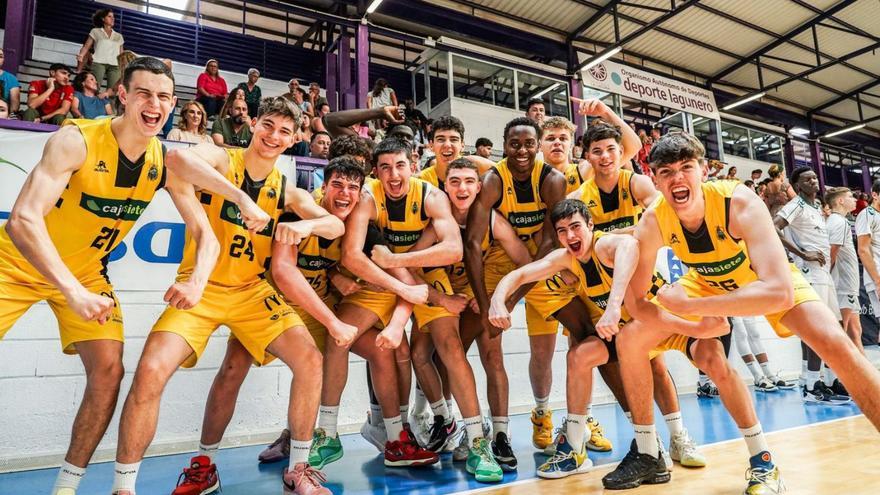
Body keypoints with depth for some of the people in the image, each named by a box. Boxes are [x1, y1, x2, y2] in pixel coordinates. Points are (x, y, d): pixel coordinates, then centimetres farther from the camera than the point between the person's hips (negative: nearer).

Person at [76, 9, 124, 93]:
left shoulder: (119, 36, 24)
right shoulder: (96, 31, 17)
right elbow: (86, 47, 9)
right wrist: (81, 56, -7)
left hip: (115, 65, 2)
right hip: (99, 63, -2)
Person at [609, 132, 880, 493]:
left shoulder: (739, 202, -37)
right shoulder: (653, 223, -28)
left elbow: (781, 292, -47)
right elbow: (635, 300, -21)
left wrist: (690, 305, -52)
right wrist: (695, 336, -31)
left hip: (765, 278, -2)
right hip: (708, 282, 2)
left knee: (834, 344, -25)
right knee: (630, 340, -12)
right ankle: (646, 455, 4)